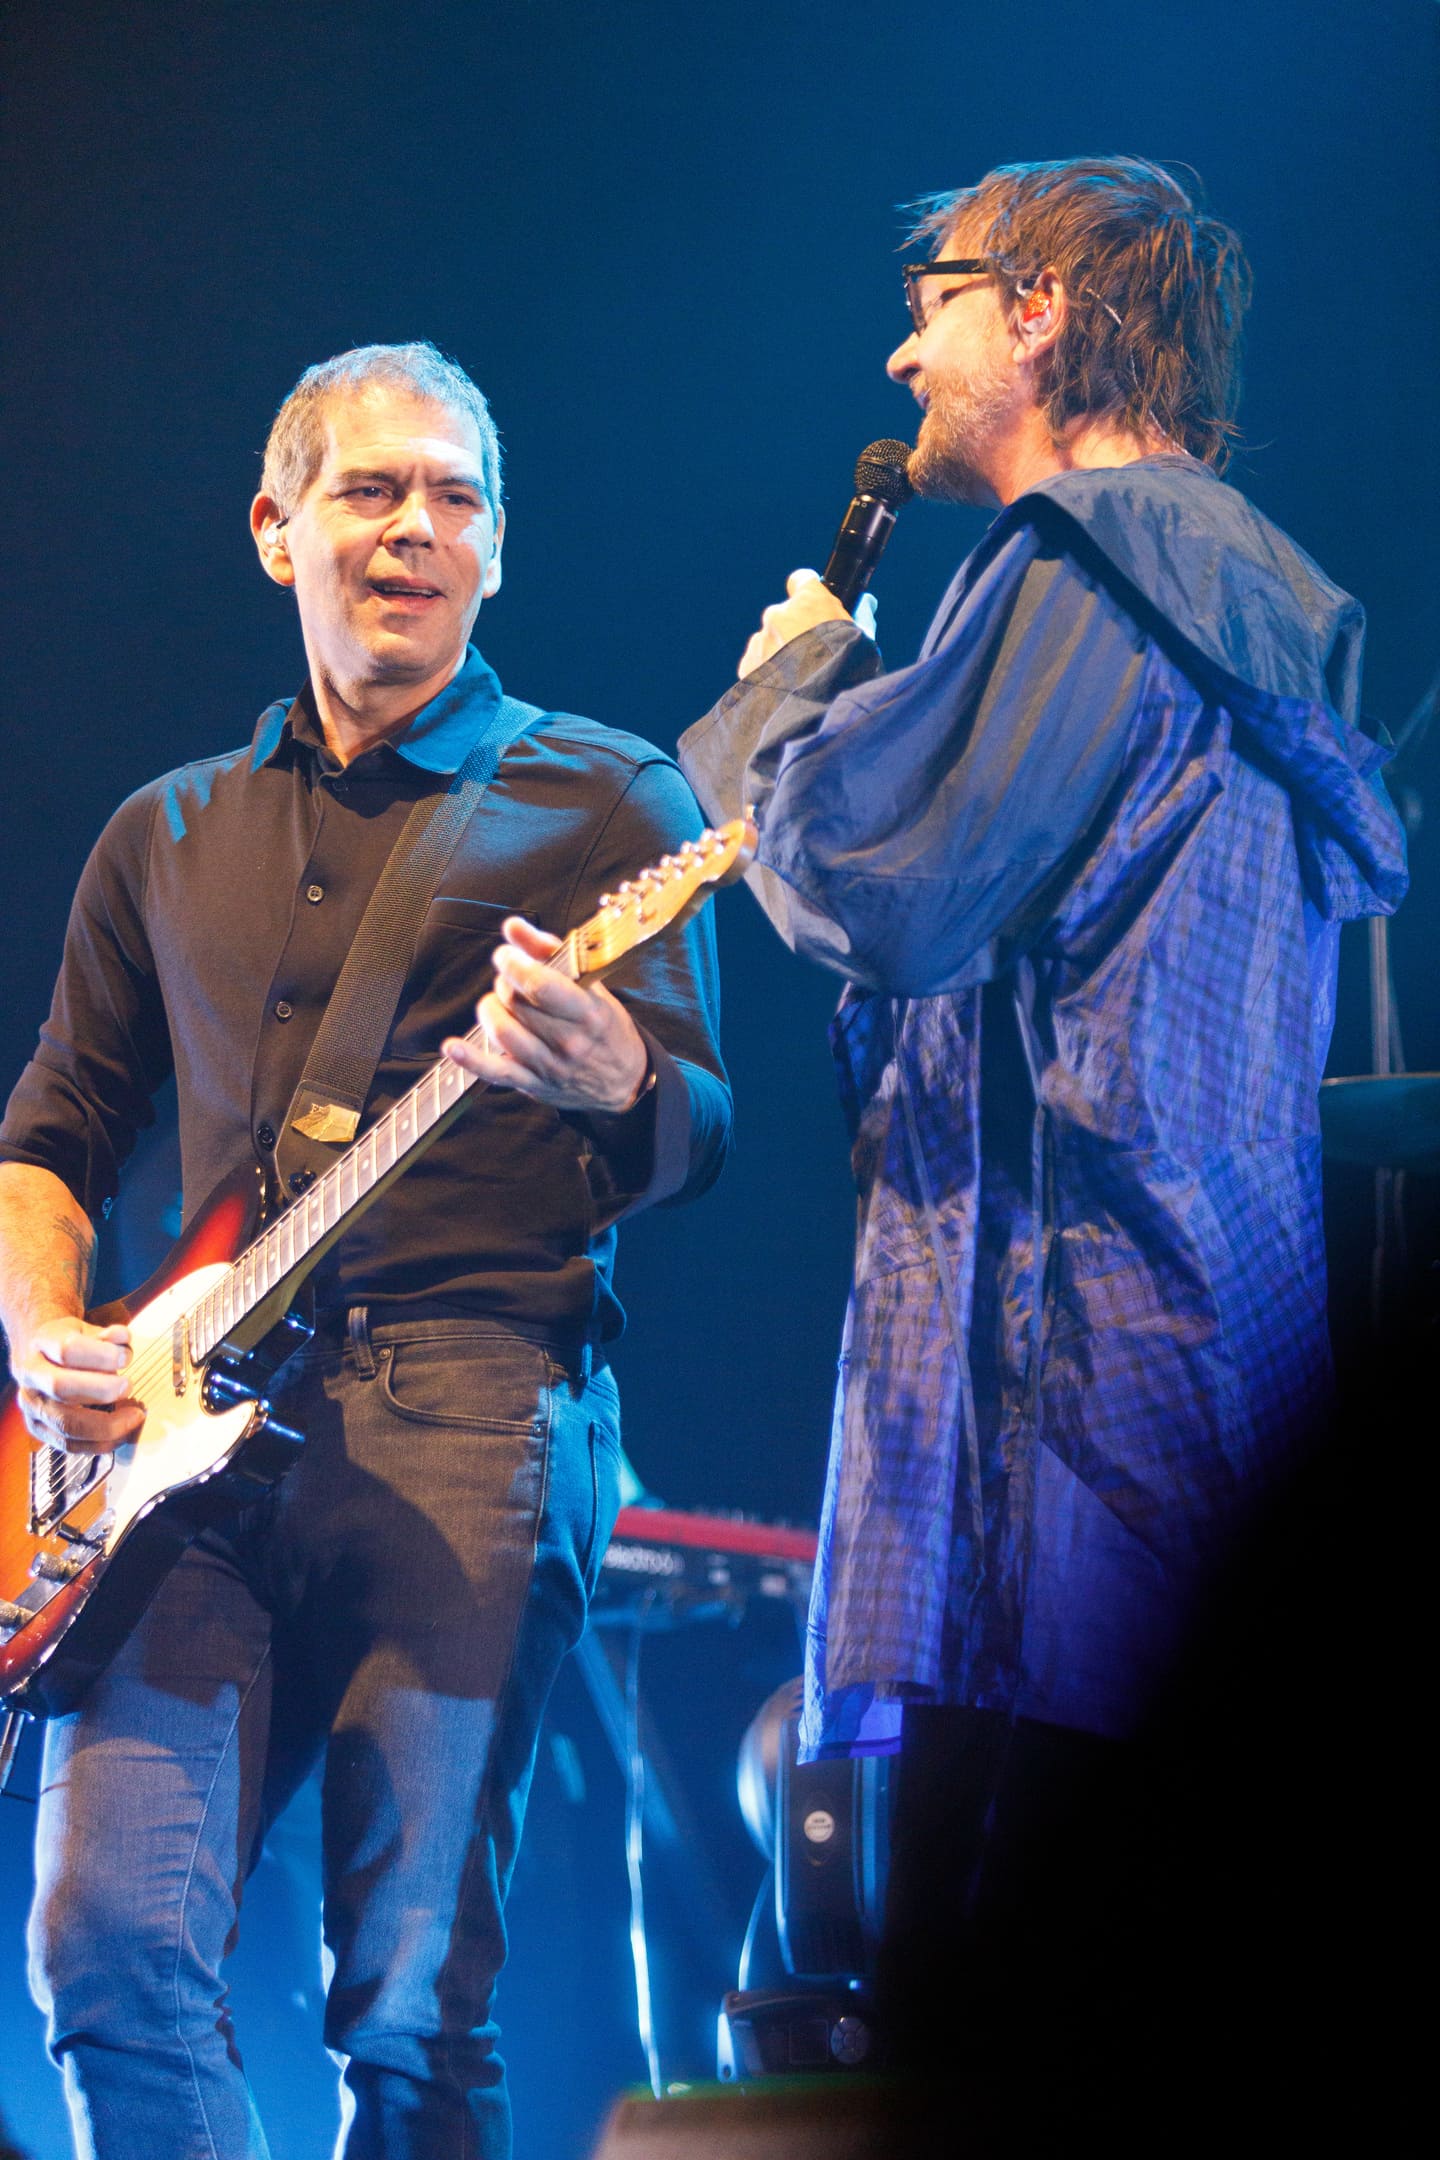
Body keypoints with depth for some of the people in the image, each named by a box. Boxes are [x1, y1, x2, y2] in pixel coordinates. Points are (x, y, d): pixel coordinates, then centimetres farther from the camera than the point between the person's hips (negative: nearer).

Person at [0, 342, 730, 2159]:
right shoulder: (168, 836, 21)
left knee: (414, 2007, -9)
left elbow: (698, 1142, -1)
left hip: (473, 1417, -3)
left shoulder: (602, 803, 9)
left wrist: (616, 1091, -26)